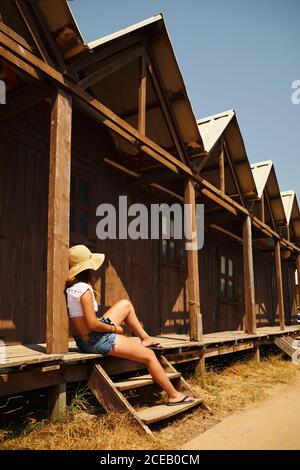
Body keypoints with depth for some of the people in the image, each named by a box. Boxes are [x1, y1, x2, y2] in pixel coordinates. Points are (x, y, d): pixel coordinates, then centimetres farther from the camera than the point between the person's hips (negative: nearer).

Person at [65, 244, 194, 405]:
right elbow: (93, 324, -23)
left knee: (125, 304, 21)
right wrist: (115, 328, -10)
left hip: (82, 340, 9)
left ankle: (145, 339, 28)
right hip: (96, 341, -9)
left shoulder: (69, 288, 1)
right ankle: (174, 395, 13)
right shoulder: (84, 289, -23)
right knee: (150, 356, 0)